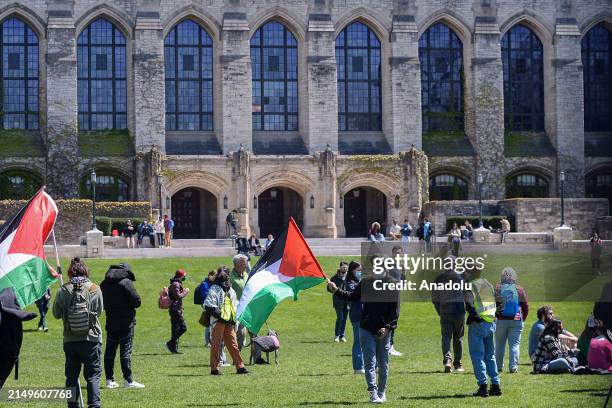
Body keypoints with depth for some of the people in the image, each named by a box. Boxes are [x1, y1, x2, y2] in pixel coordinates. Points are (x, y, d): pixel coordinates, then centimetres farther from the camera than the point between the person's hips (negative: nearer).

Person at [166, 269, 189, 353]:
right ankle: (171, 343, -15)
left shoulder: (175, 284, 19)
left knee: (176, 328, 10)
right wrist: (185, 292, -8)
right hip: (176, 309, -11)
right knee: (183, 327, -14)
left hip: (174, 310, 11)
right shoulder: (176, 284, -13)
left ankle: (174, 348, 11)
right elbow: (178, 296, -21)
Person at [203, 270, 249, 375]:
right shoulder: (214, 290, -2)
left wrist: (234, 318, 14)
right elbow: (208, 306, -12)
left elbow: (236, 305, 29)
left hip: (229, 322, 6)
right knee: (216, 345, -2)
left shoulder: (230, 291, 20)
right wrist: (219, 315, -16)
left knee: (233, 344, 6)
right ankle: (214, 368, 0)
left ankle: (240, 367, 7)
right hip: (218, 322, -6)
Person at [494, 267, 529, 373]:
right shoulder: (519, 290, 0)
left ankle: (499, 366, 13)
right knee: (514, 344, 3)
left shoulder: (497, 288, -4)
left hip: (500, 320, 0)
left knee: (499, 344, 10)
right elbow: (526, 307, 5)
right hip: (516, 321, 0)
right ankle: (513, 367, -2)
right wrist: (522, 319, 16)